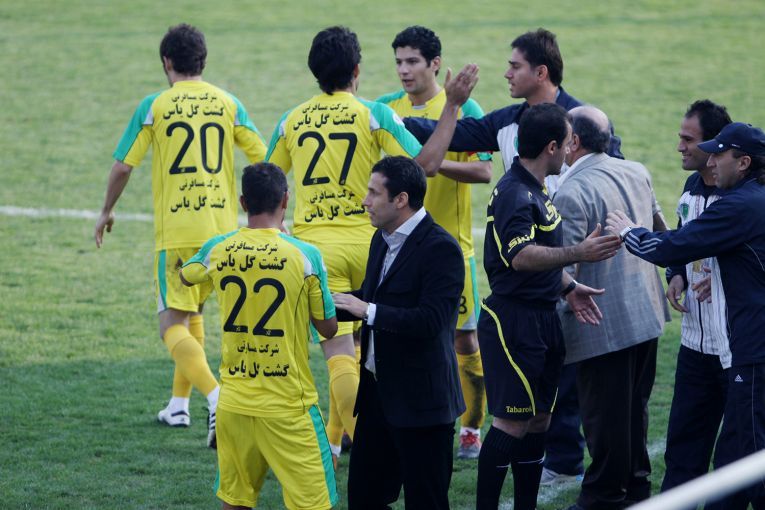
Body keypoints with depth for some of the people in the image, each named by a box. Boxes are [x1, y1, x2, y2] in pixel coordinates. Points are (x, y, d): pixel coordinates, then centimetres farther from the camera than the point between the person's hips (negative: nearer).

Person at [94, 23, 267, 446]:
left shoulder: (154, 106, -3)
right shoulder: (227, 103, 5)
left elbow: (122, 166, -3)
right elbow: (264, 159, 4)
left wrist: (106, 212, 13)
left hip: (175, 231, -4)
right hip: (222, 227, 4)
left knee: (173, 326, -3)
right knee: (192, 314, 23)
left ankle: (217, 397, -26)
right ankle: (179, 404, 27)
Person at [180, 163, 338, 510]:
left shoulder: (218, 251, 0)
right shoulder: (304, 256, -12)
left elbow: (185, 276, 24)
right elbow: (329, 329, -2)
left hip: (233, 402, 4)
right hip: (287, 407, -4)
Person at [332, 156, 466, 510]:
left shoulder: (440, 249, -18)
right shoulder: (382, 239, 10)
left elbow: (430, 322, -26)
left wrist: (369, 311, -23)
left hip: (420, 399, -9)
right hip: (377, 389, 9)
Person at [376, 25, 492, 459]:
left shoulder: (464, 109, -6)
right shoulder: (386, 108, 5)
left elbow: (484, 170, -12)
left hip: (450, 241, -3)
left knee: (464, 337, 2)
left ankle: (472, 428, 16)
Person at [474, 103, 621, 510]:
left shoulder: (534, 190, 15)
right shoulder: (514, 194, -18)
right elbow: (521, 256, -32)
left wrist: (568, 287, 14)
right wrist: (579, 254, -40)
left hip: (540, 319, 10)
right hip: (513, 320, -10)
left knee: (538, 419, 13)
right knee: (512, 422, -8)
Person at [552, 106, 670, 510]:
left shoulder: (571, 194, -20)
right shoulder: (638, 173, 4)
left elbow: (565, 269, -20)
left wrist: (554, 321, -10)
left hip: (603, 324, -8)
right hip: (647, 314, 8)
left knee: (604, 418, 4)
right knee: (635, 408, 20)